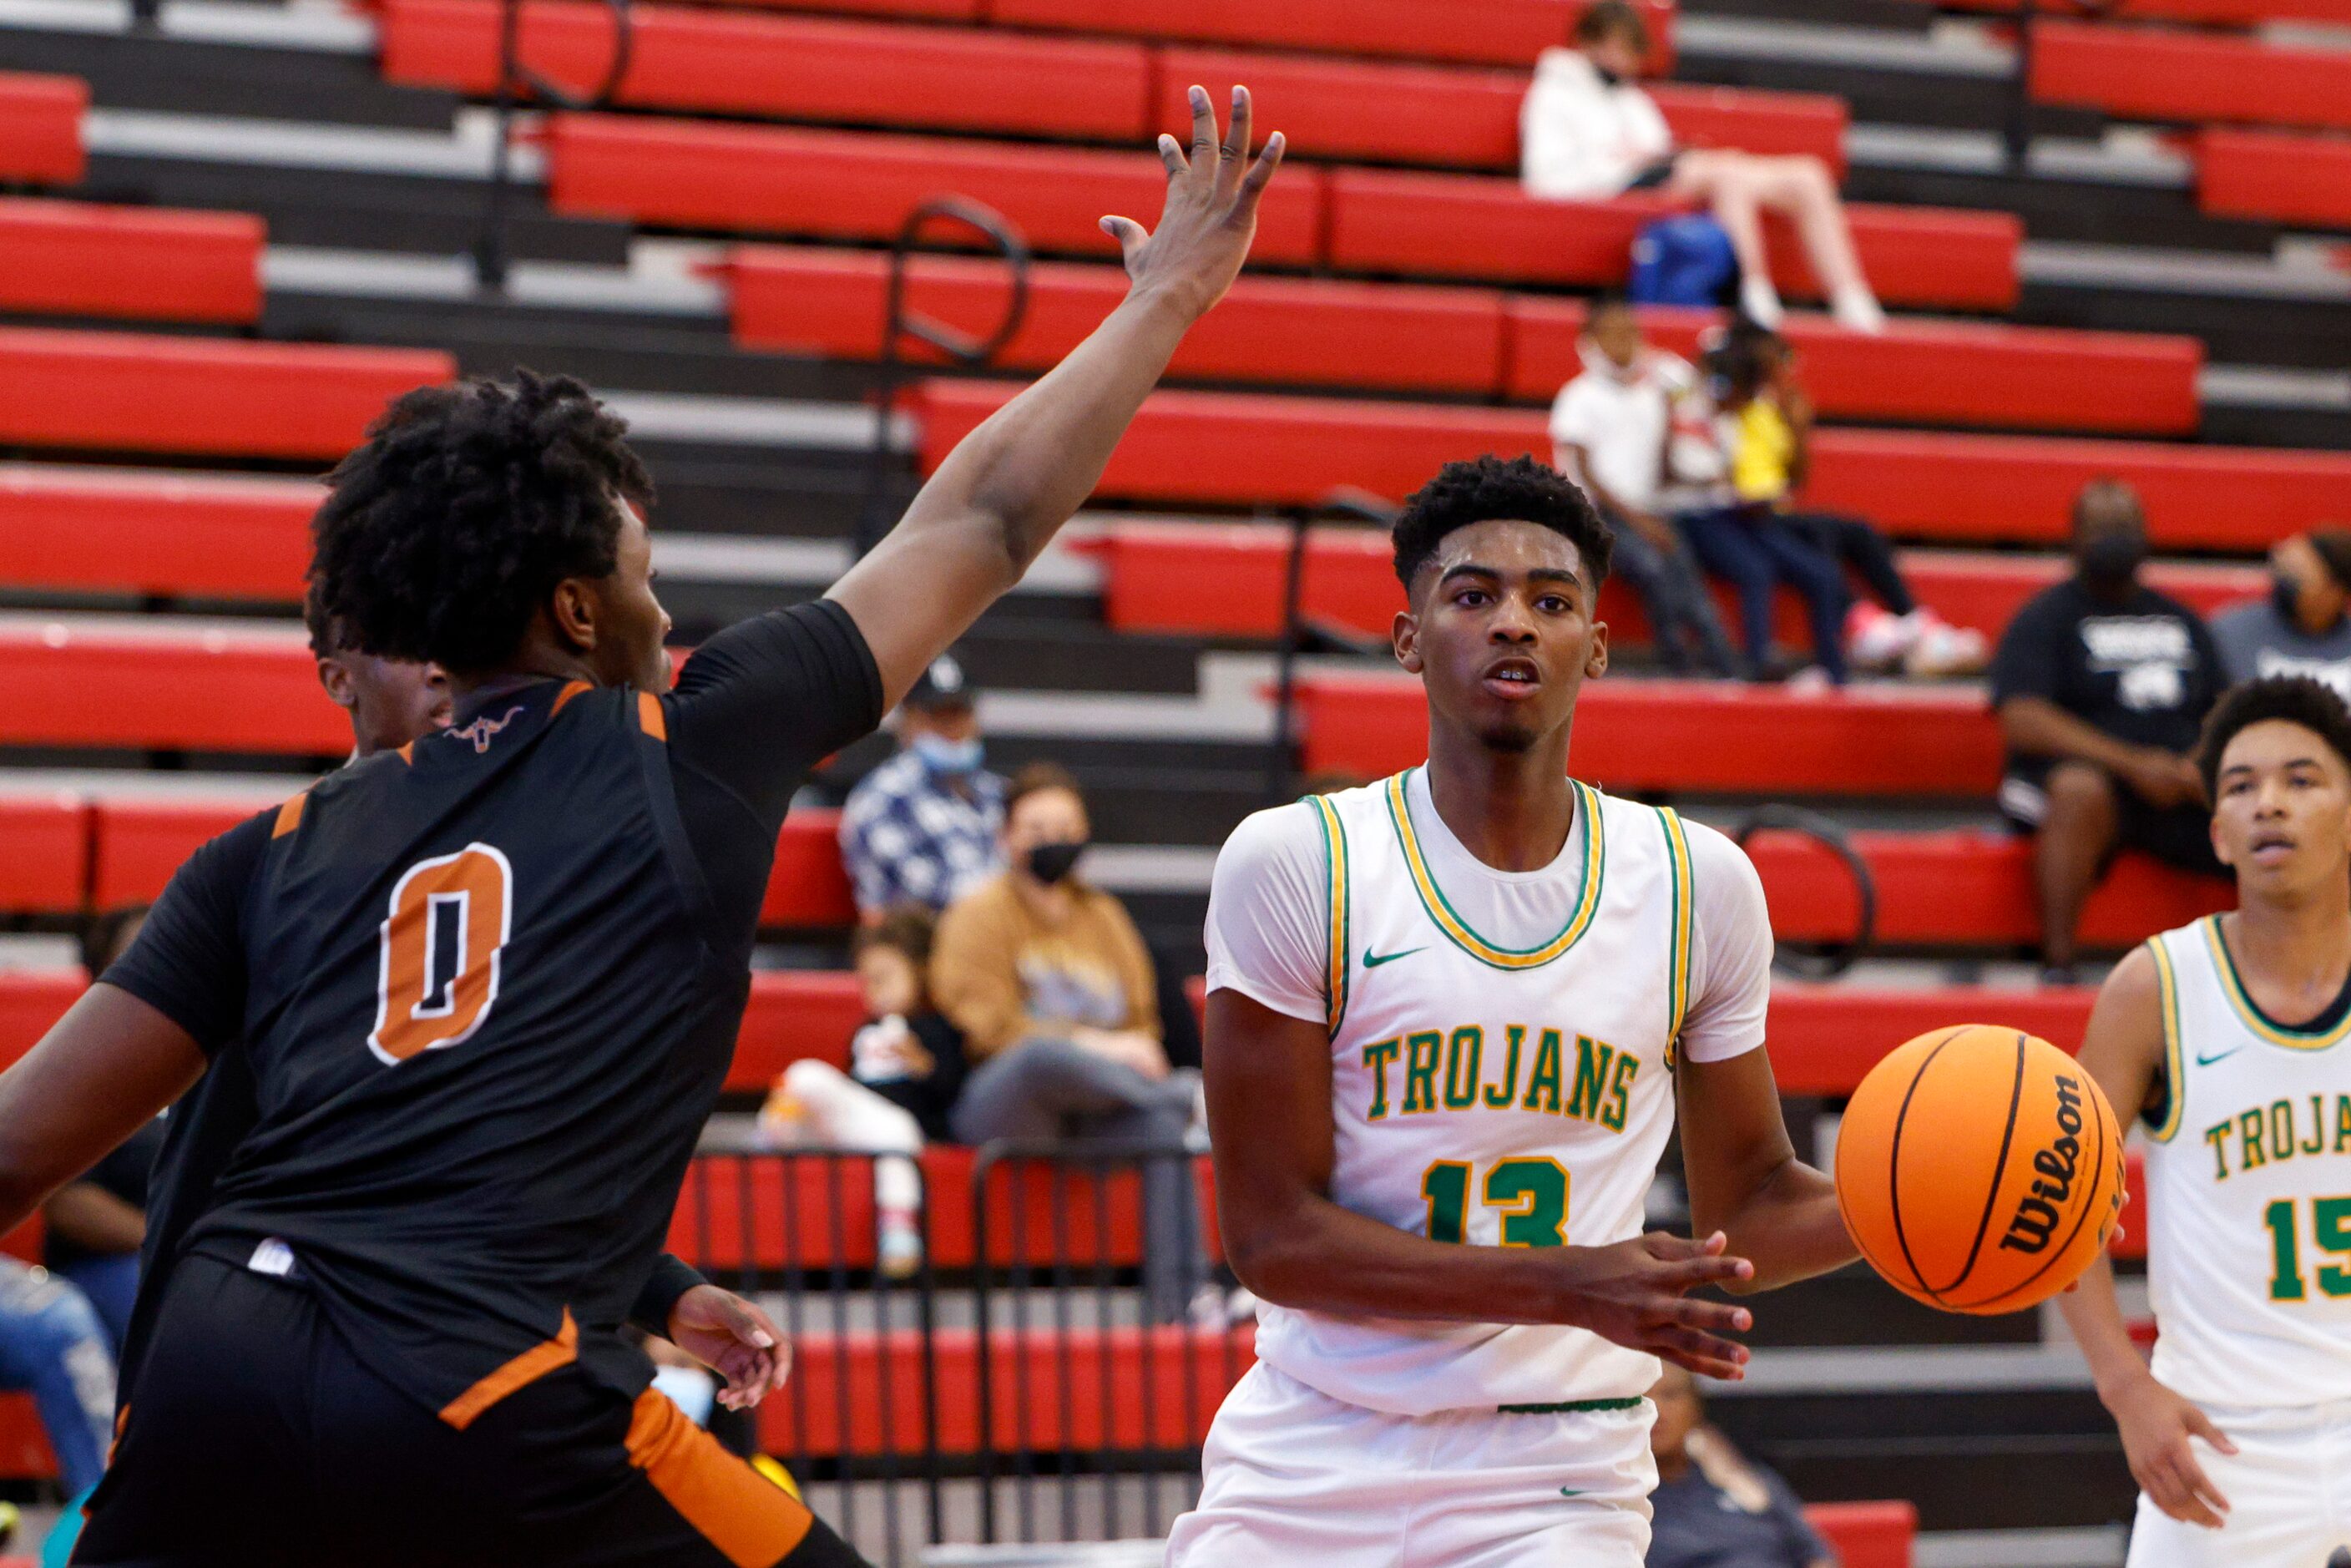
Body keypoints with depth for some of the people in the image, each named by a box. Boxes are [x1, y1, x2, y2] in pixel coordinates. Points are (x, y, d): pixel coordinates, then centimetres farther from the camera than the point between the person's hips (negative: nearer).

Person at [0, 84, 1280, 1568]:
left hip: (216, 1366, 4)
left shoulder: (278, 849, 18)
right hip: (491, 1416, -3)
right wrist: (1170, 292, 33)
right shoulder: (691, 751, 11)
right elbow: (982, 524, 21)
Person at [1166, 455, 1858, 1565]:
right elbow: (1271, 1234, -10)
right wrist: (1570, 1287, -21)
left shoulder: (1698, 884, 2)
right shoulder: (1292, 865, -7)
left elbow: (1747, 1198, 13)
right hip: (1307, 1466, 0)